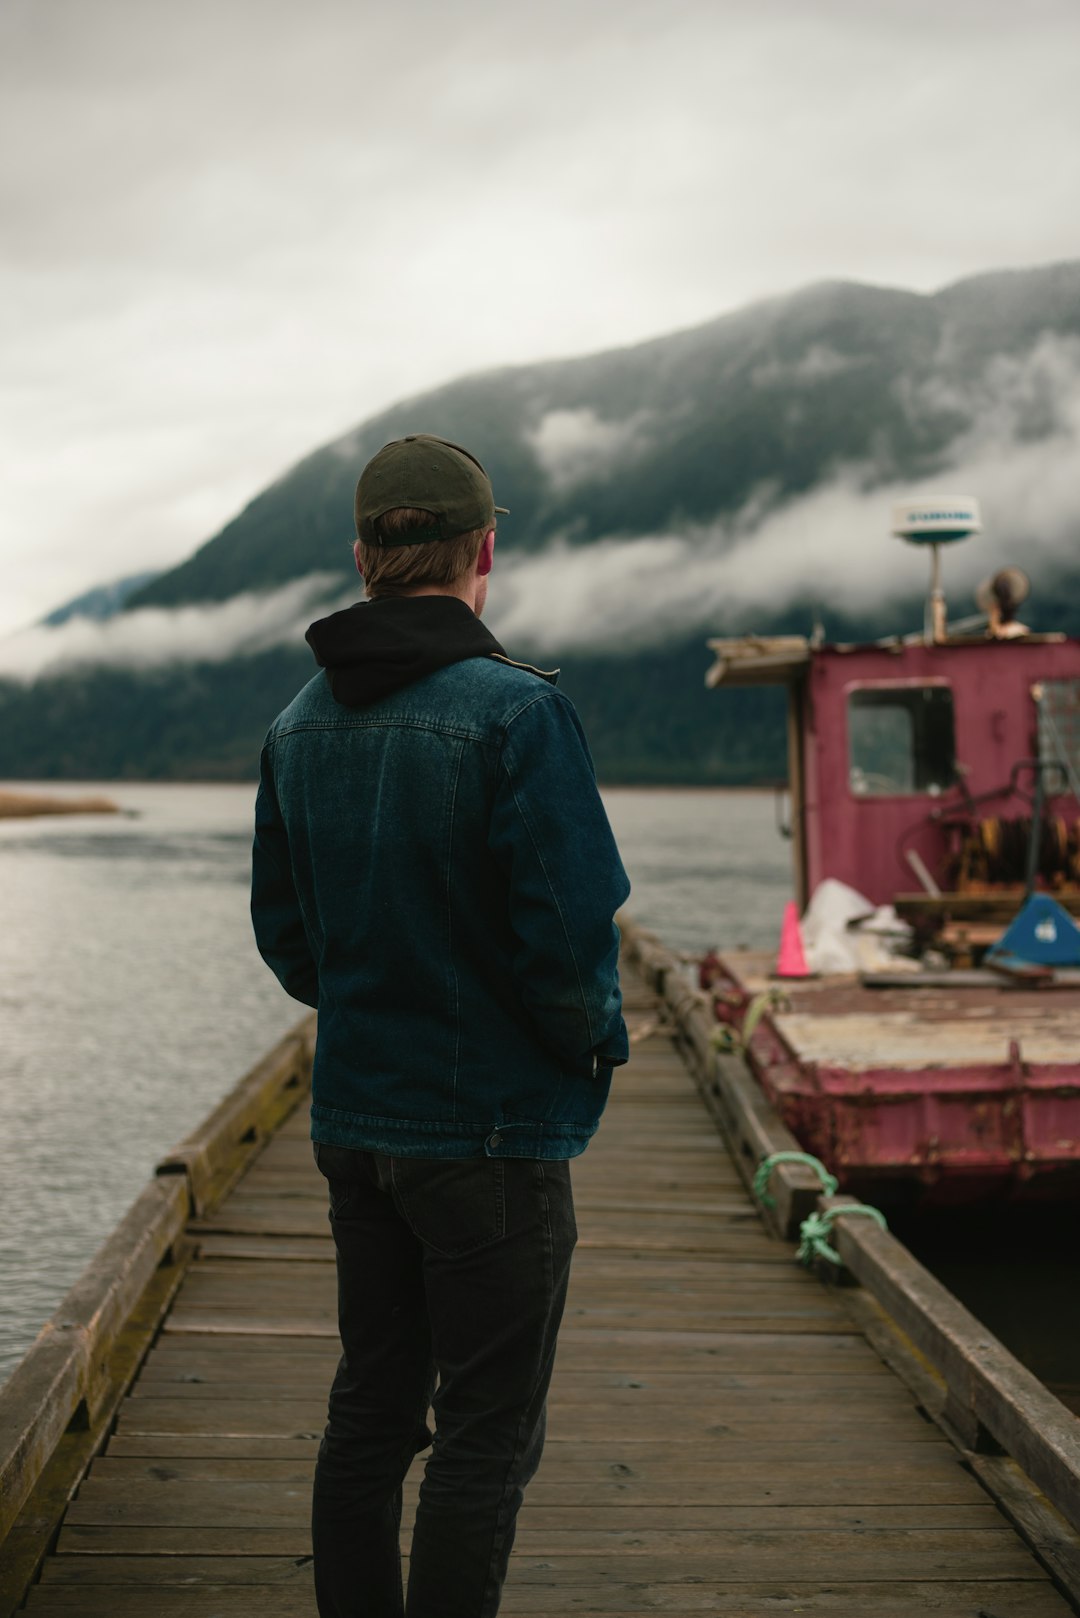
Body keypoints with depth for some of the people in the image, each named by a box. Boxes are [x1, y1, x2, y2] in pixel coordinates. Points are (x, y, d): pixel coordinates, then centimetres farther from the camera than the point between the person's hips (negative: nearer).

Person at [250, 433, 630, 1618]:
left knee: (371, 1410, 17)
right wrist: (597, 1043, -2)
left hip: (353, 1119, 7)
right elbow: (569, 934, -20)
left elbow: (285, 939, 9)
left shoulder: (300, 724, 4)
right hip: (491, 1128, -6)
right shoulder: (516, 712, -17)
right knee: (486, 1434, 4)